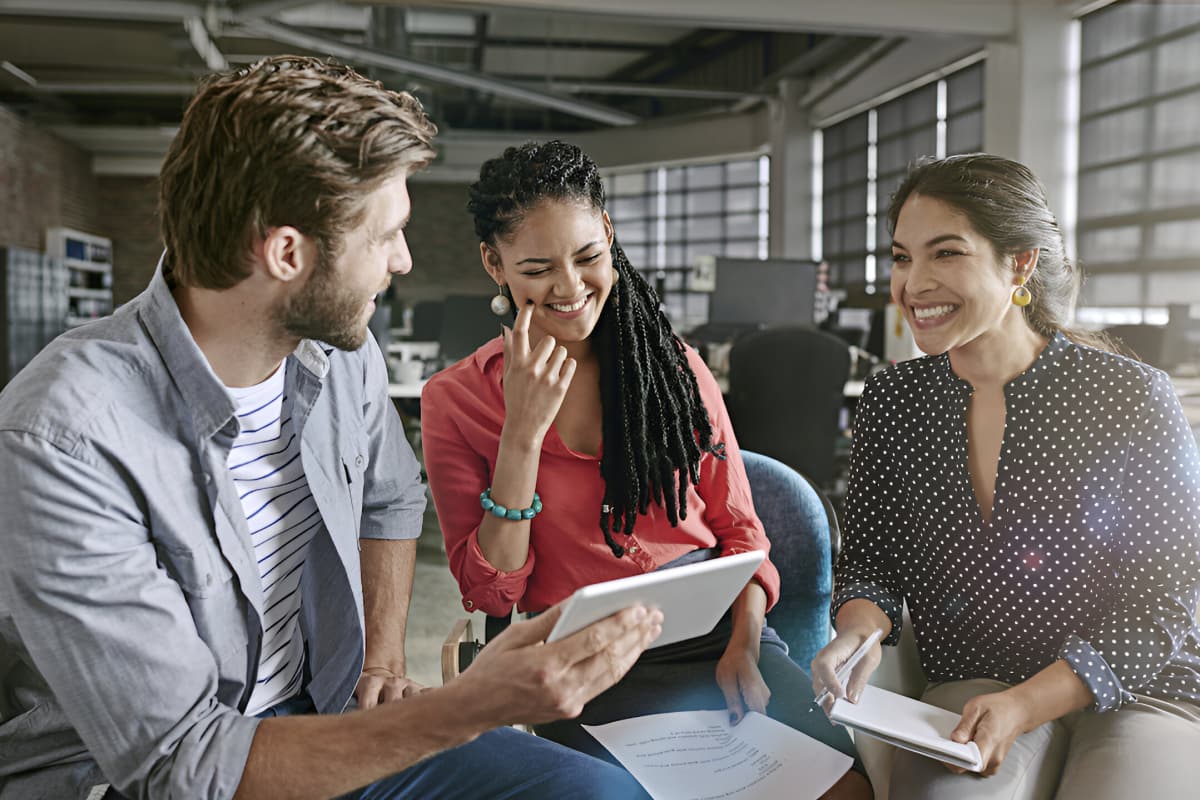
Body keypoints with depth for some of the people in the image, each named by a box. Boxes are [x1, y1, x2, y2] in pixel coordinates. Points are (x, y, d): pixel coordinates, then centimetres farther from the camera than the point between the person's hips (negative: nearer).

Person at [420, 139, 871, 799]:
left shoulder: (671, 362, 7)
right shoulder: (454, 400, -1)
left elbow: (738, 528, 9)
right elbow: (492, 591, -5)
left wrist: (744, 644, -9)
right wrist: (524, 430, -14)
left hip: (718, 624, 3)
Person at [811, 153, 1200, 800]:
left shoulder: (1131, 398, -9)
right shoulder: (891, 400, 1)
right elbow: (869, 555, 6)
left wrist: (1026, 705, -20)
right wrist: (860, 628, -17)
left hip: (1140, 692, -1)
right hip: (971, 688, 1)